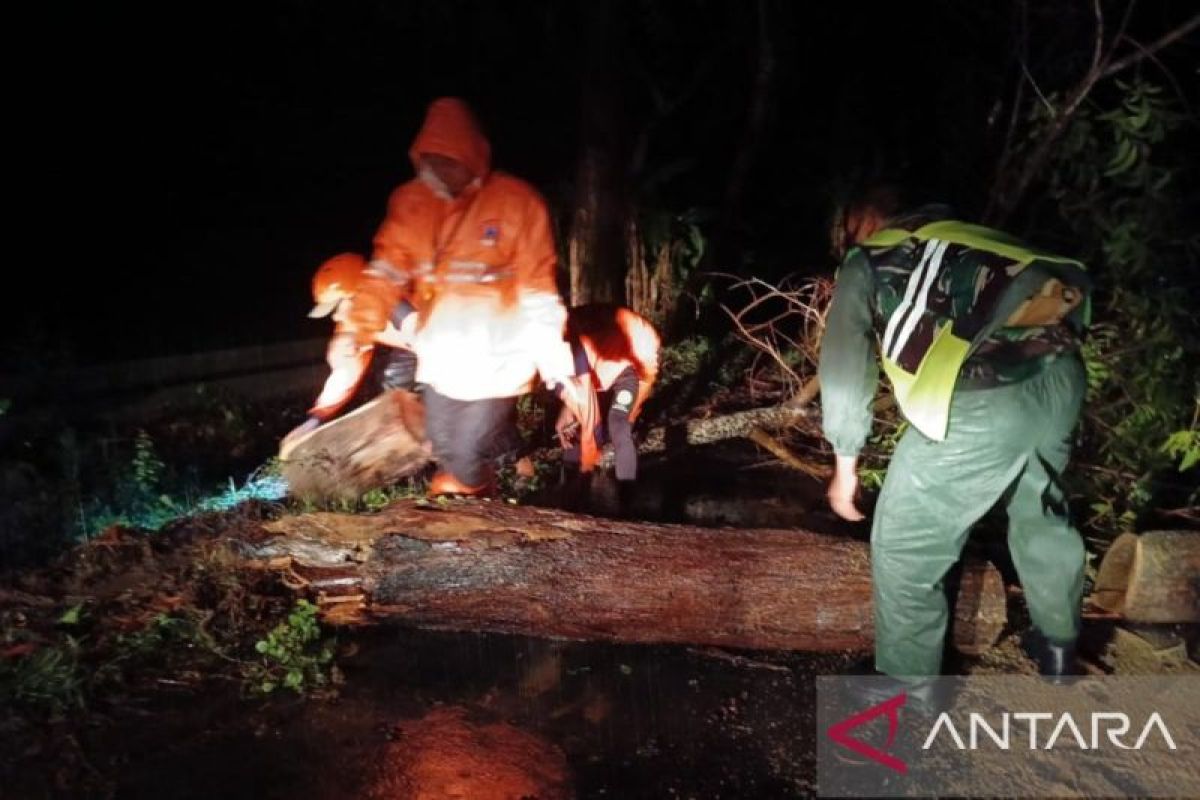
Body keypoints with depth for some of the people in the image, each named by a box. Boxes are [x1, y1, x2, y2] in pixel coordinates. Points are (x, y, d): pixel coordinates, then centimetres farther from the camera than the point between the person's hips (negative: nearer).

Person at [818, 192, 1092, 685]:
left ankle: (906, 691, 27)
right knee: (1040, 509, 32)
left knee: (902, 550, 12)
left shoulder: (864, 266, 15)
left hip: (980, 403, -6)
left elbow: (843, 370, 13)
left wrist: (845, 465, 24)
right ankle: (1059, 646, 52)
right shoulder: (966, 236, 28)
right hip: (1060, 373, 7)